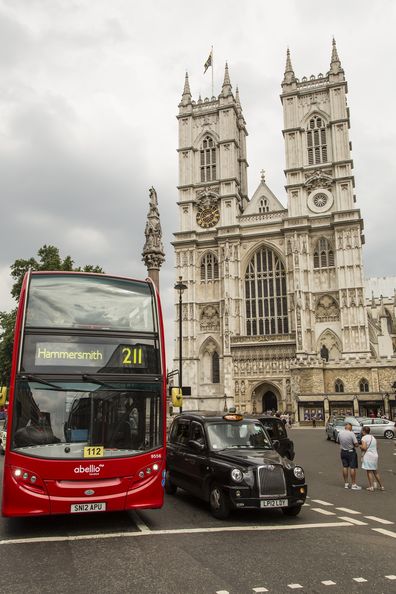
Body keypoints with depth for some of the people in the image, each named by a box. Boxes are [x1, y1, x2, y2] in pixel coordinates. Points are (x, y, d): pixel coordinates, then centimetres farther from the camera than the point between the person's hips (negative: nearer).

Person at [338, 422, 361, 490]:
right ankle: (353, 484, 4)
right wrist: (353, 445, 1)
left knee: (345, 467, 12)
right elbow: (356, 445, -20)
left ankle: (346, 483, 18)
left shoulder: (340, 433, -4)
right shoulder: (351, 434, -20)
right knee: (352, 468, 1)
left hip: (343, 452, 5)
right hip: (351, 452, -5)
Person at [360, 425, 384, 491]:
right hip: (375, 455, 7)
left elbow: (364, 447, -19)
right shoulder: (373, 437, 14)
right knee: (375, 472, 17)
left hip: (368, 456, -7)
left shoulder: (364, 438, -9)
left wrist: (360, 447, 1)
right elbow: (374, 447, 18)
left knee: (369, 471, 0)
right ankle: (381, 486, 19)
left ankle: (371, 486, -1)